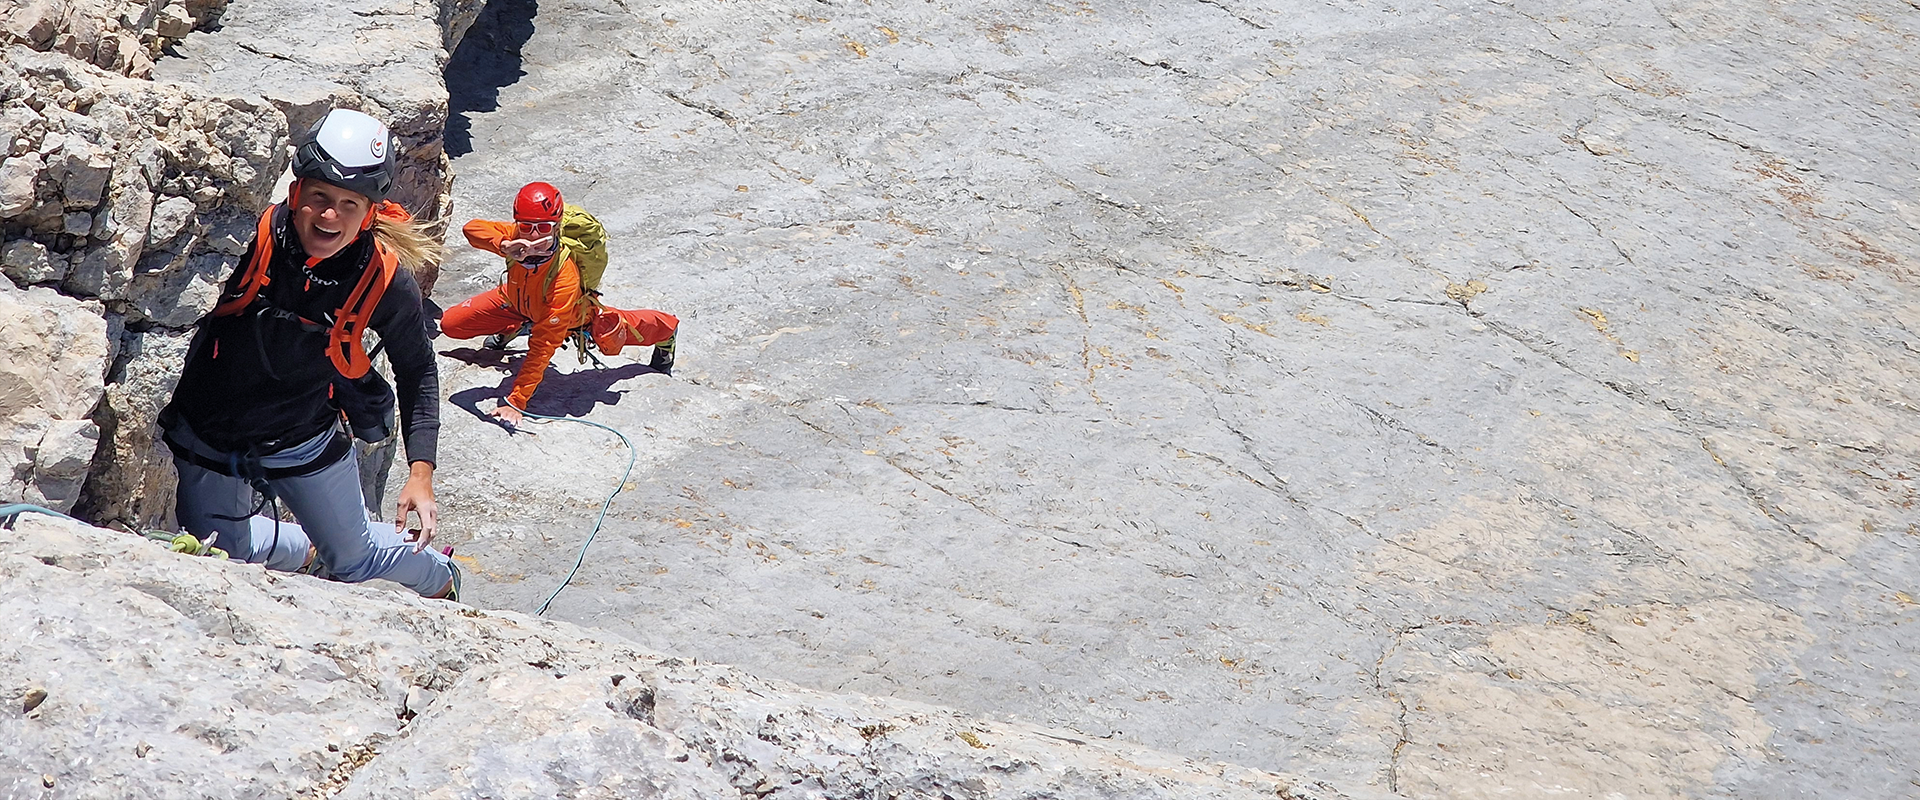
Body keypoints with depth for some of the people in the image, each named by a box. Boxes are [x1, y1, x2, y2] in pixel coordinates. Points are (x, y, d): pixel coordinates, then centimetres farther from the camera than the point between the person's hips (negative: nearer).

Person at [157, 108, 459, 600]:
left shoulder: (385, 281, -20)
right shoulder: (250, 235, -26)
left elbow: (417, 371, -5)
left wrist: (420, 473, -11)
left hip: (302, 443, 0)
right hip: (206, 434, 0)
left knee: (356, 558, 15)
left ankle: (440, 581, 49)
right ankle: (308, 550, 46)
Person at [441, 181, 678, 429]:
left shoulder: (564, 277, -47)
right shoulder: (518, 238, -36)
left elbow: (544, 344, -45)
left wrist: (516, 402, -46)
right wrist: (503, 246, -66)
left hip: (574, 313, -4)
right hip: (519, 301, 4)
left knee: (612, 339, 24)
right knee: (451, 324, -2)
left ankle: (666, 329, 55)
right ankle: (511, 328, 26)